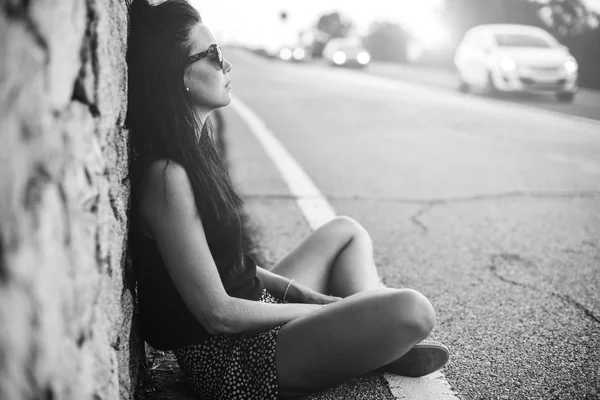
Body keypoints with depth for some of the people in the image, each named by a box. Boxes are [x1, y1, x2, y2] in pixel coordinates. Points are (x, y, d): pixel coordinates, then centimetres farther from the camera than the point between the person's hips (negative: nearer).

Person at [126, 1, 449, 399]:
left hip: (252, 313, 10)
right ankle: (379, 342, 9)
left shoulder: (191, 146, 7)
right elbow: (217, 313, -22)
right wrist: (319, 308, -10)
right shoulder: (166, 176, -24)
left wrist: (296, 290, 4)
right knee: (412, 309, -23)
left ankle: (372, 332, 4)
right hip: (230, 358, -10)